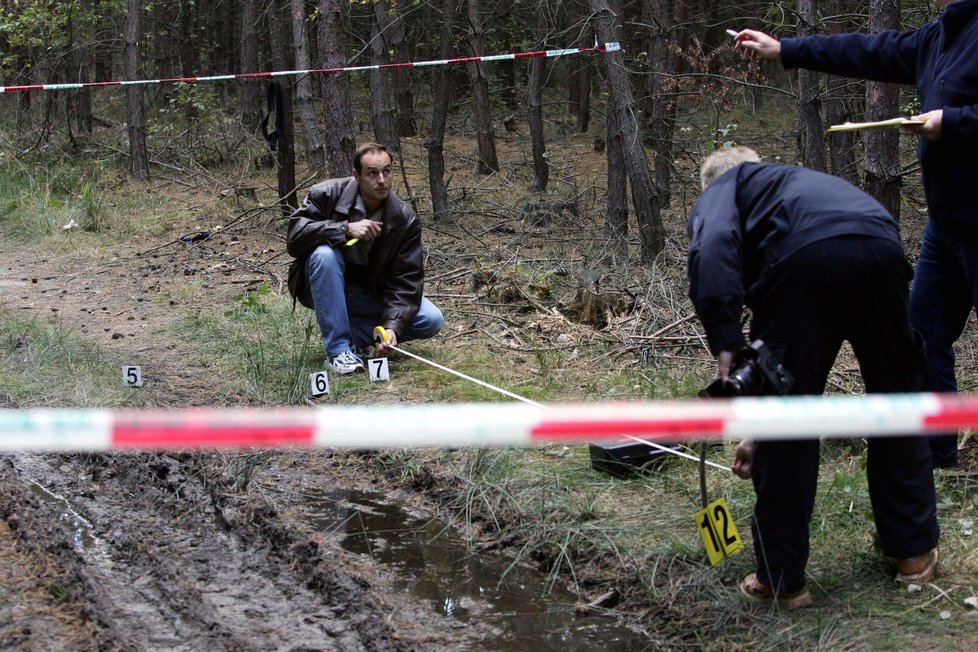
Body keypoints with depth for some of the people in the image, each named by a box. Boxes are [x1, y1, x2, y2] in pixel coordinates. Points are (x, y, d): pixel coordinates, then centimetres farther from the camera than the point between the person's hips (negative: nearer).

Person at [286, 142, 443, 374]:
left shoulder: (405, 218, -13)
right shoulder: (327, 194, -17)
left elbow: (406, 279, -15)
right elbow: (294, 236, -28)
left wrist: (392, 326, -29)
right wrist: (346, 229, -37)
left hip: (371, 295, 2)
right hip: (322, 288, -2)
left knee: (432, 320, -16)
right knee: (325, 253, -36)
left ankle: (353, 334, -2)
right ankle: (338, 349, -28)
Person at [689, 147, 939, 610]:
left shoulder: (722, 188, 29)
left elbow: (713, 246, -2)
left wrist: (725, 343, -8)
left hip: (805, 257, -5)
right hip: (881, 247, 6)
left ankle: (781, 577, 20)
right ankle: (914, 551, 37)